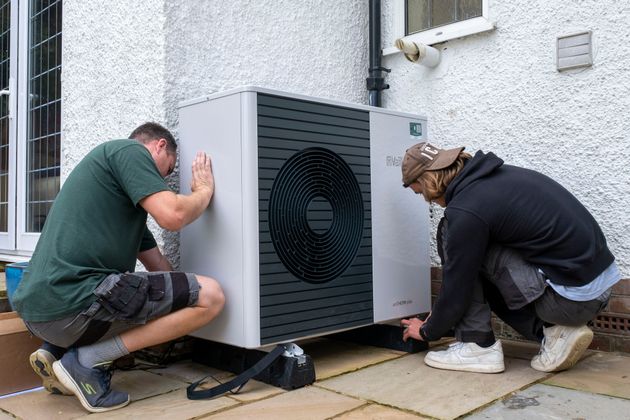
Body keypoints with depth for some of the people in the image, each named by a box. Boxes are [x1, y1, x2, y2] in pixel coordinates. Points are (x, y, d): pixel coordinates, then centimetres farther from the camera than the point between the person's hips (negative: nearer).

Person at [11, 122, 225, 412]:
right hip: (72, 301, -10)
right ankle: (87, 360, -7)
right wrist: (205, 190, 6)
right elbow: (172, 216, -14)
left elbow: (155, 262, 30)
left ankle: (56, 350, 13)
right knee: (210, 295, -6)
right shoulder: (130, 150, 1)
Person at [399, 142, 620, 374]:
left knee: (450, 234, -5)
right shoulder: (498, 174, 12)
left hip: (573, 298, -9)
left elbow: (457, 286, -8)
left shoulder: (465, 211, -17)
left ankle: (477, 346, 1)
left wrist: (428, 330, 12)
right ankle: (552, 331, 10)